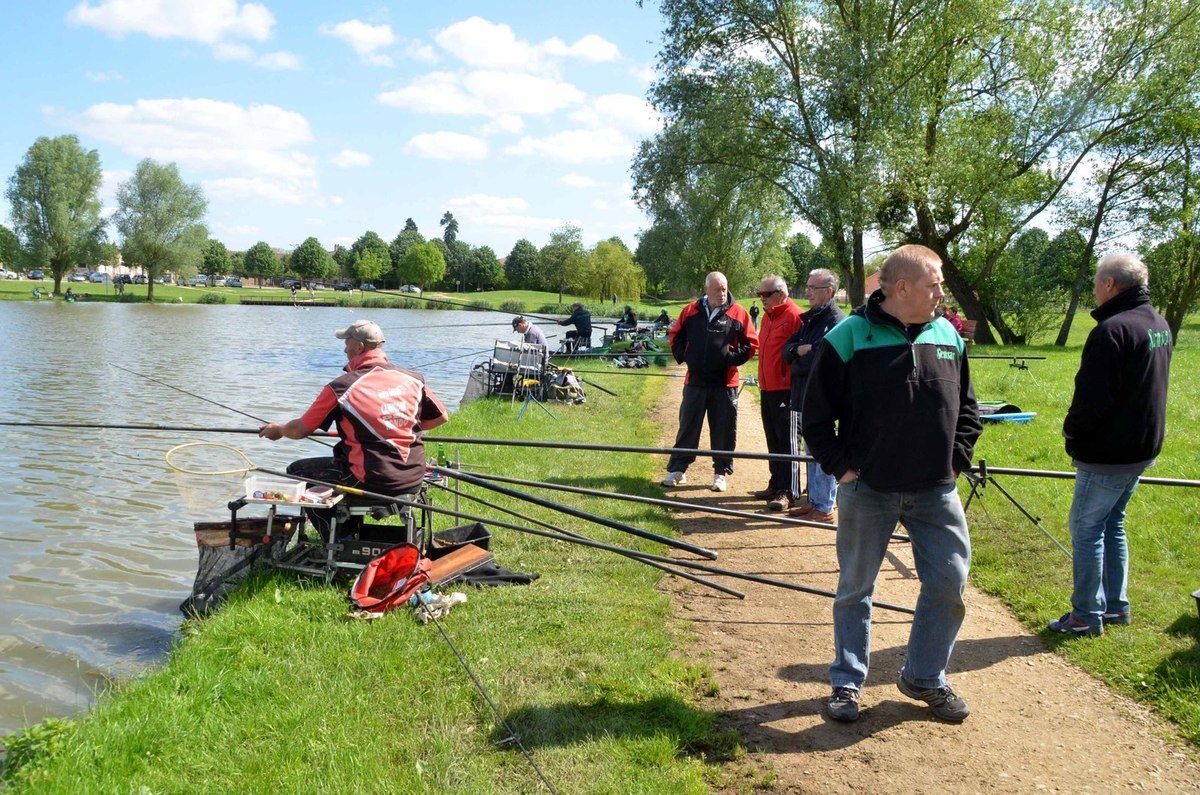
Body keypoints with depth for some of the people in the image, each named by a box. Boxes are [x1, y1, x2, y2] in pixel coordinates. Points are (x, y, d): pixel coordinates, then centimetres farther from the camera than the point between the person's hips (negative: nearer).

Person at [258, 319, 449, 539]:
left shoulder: (341, 387, -11)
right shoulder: (413, 378, 1)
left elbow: (299, 430, -1)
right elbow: (441, 417, 13)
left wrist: (278, 429, 22)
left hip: (371, 482, -6)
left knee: (297, 471, 14)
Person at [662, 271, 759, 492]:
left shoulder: (738, 313, -2)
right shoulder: (691, 311, 4)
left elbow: (751, 343, 1)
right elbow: (675, 336, 14)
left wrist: (732, 358, -10)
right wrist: (683, 356, 0)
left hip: (725, 383, -2)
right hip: (695, 381, 2)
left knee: (724, 430, 5)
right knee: (687, 426, 9)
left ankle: (721, 472, 17)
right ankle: (677, 469, 18)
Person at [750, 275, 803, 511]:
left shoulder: (793, 316, -13)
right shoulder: (767, 316, 15)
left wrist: (789, 381, -17)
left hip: (785, 391, -9)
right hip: (767, 389, 9)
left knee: (786, 441, -5)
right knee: (773, 440, 15)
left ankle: (787, 492, -2)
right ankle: (776, 485, 25)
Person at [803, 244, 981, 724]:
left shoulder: (948, 336, 6)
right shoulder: (849, 337, -9)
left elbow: (967, 409, 15)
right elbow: (816, 414, -4)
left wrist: (956, 460, 5)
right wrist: (841, 467, -9)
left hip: (936, 491, 4)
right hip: (868, 490, -4)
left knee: (949, 585, 5)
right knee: (855, 590, 9)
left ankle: (925, 679, 26)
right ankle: (847, 683, 25)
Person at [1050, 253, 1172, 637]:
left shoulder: (1112, 329, -21)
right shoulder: (1159, 324, 9)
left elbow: (1092, 398, -24)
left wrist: (1071, 430, -5)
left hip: (1108, 453, -9)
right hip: (1144, 447, 9)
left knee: (1086, 527, 0)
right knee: (1112, 524, 19)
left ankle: (1086, 616, 5)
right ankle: (1116, 605, 26)